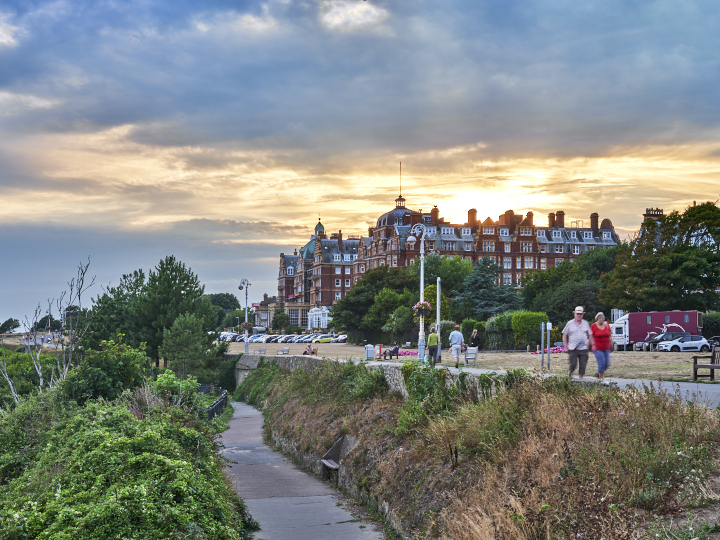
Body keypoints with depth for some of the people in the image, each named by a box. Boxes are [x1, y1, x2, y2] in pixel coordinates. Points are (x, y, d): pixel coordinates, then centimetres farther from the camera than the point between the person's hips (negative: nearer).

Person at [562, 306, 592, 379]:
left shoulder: (585, 323, 10)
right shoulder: (570, 323, 4)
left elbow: (590, 335, 17)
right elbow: (564, 335, 7)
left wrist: (589, 344, 6)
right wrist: (565, 345, 0)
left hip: (583, 348, 2)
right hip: (573, 348, -2)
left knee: (583, 366, -1)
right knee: (573, 364, -6)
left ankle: (581, 377, 8)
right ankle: (569, 375, 19)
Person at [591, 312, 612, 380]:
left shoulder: (607, 324, 6)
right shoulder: (593, 326, -5)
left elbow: (609, 335, 14)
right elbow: (591, 336, -1)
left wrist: (611, 344, 12)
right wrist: (593, 345, -7)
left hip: (606, 348, 4)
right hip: (598, 348, -4)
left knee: (607, 364, 3)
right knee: (601, 363, -11)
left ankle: (599, 373, 28)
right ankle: (600, 378, 1)